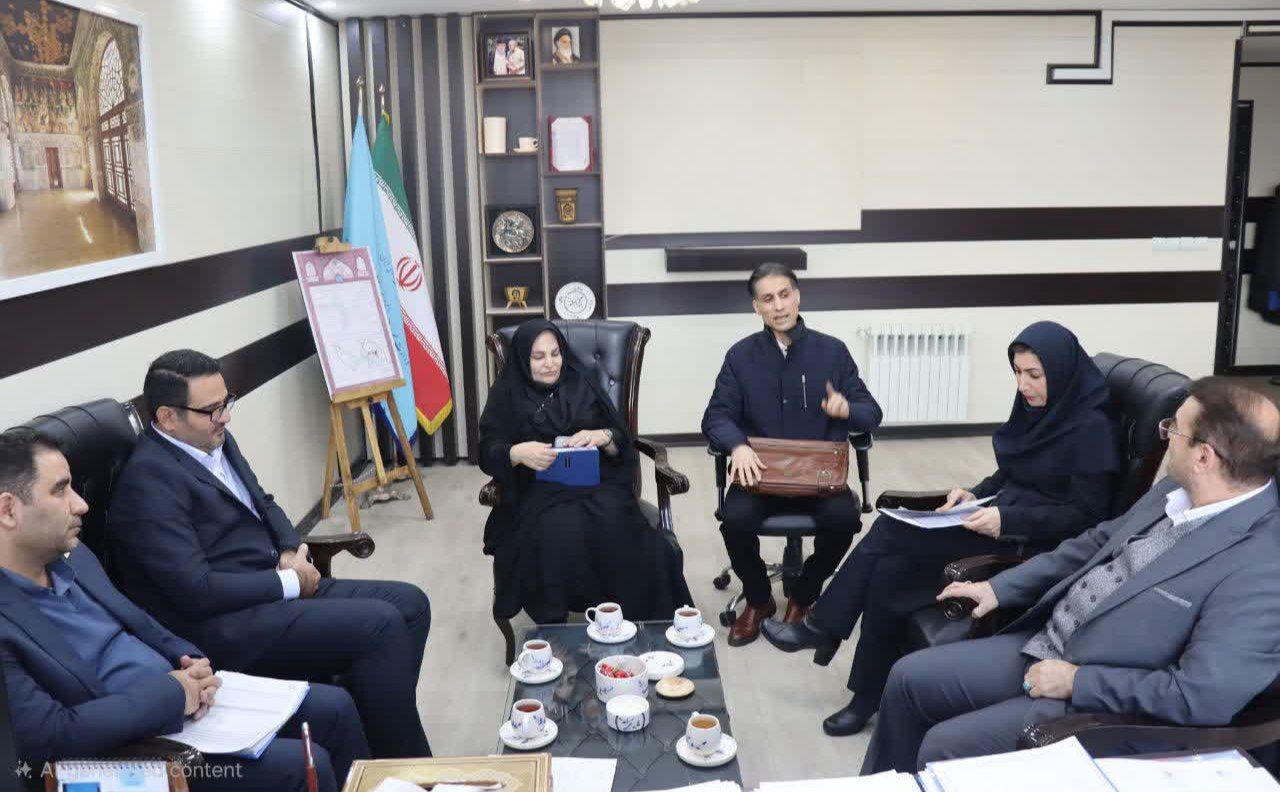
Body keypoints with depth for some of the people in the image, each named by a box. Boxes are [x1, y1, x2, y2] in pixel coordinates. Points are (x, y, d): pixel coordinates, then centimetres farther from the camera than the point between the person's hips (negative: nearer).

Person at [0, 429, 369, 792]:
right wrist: (171, 694, -20)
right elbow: (46, 735, -29)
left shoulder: (70, 556, 5)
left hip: (193, 697, 9)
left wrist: (192, 663, -3)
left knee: (335, 707, 7)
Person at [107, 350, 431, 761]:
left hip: (273, 586, 9)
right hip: (222, 628, -9)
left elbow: (263, 504, 22)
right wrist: (290, 581, -13)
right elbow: (196, 591, -23)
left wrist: (292, 553, 1)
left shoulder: (217, 441, 9)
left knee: (409, 603, -2)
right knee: (380, 625, -22)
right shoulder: (148, 480, -18)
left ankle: (388, 729, 4)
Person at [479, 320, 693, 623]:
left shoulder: (582, 381, 15)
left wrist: (602, 437, -14)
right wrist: (518, 453, -21)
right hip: (542, 489, -1)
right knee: (560, 533, -36)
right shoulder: (507, 393, 11)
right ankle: (555, 629, -21)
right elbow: (487, 453, 2)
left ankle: (638, 621, -21)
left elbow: (622, 441, 11)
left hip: (597, 481, 1)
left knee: (615, 524, -33)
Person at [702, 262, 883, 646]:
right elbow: (716, 416, -1)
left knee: (843, 517, -30)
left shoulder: (832, 351, 4)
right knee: (735, 518, -30)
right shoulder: (741, 355, 5)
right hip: (761, 470, 0)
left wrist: (847, 409, -20)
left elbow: (872, 413, 5)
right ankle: (758, 600, 2)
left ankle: (802, 597, 1)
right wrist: (738, 445, -24)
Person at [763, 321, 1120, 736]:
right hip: (1002, 518, 8)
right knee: (890, 570, -15)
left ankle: (823, 627, -3)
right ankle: (869, 698, -5)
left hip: (1035, 545, -8)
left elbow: (1087, 515, -15)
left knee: (891, 532, -20)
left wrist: (1007, 520, -25)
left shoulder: (1092, 427, -14)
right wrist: (976, 494, 1)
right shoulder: (1037, 407, 9)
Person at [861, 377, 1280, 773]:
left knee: (943, 747, -13)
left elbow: (1204, 696, -27)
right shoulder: (1174, 492, 1)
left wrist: (1077, 681, -19)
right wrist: (999, 587, 11)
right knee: (909, 677, 6)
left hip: (1101, 704, -8)